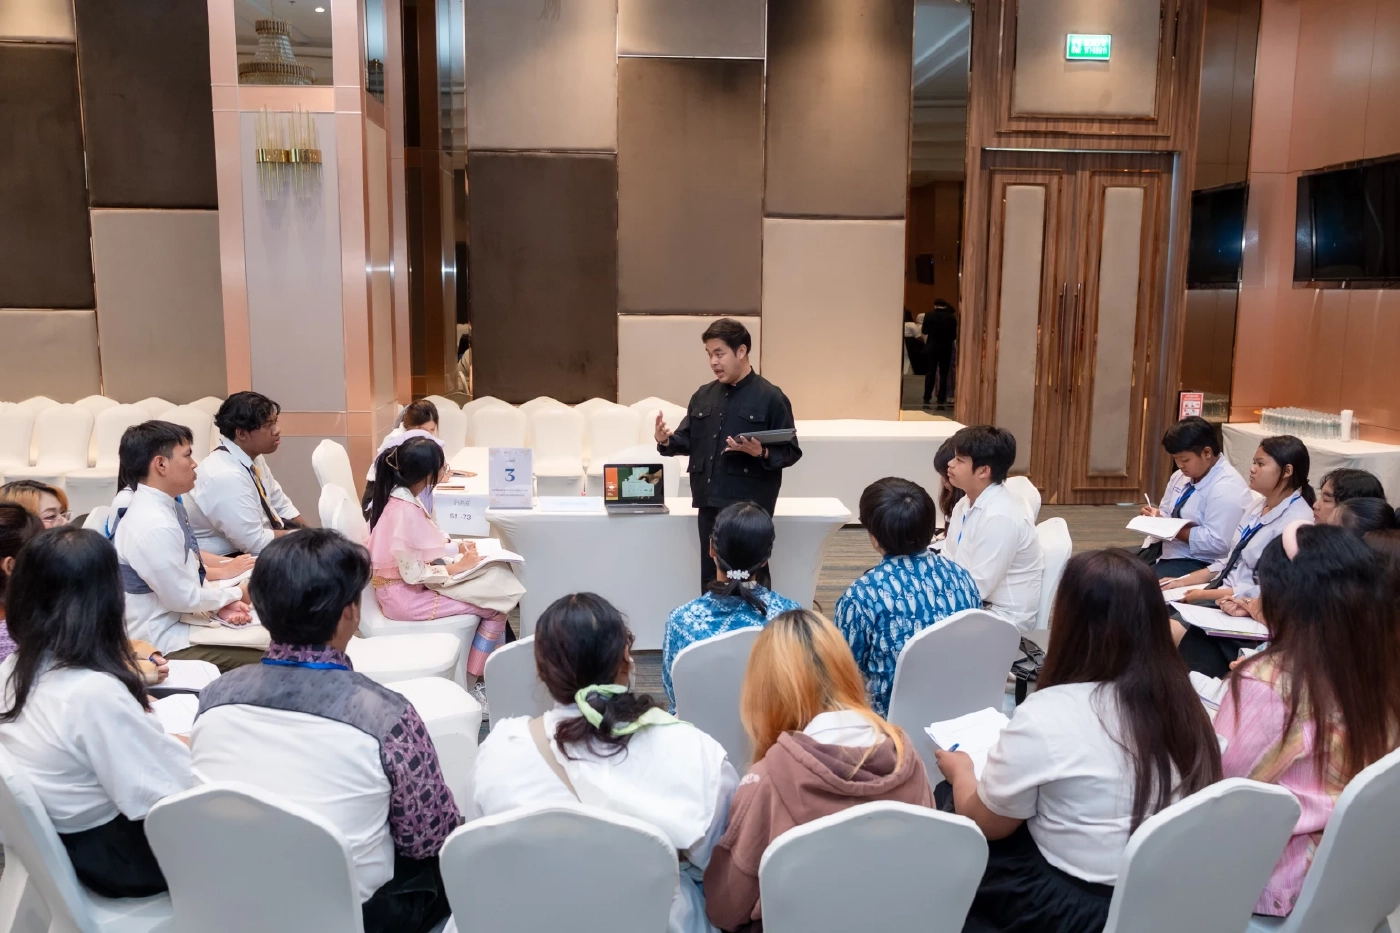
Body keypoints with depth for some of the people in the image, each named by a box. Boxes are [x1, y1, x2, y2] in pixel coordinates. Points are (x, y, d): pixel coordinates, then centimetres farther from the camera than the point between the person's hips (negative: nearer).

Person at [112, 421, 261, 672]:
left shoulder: (168, 506, 2)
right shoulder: (153, 525, -27)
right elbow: (182, 598, -21)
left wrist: (222, 604, -4)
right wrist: (235, 594, -6)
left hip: (179, 621, 9)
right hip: (165, 643, -9)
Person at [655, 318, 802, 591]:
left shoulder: (770, 397, -6)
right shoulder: (703, 396, 11)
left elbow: (791, 452, -6)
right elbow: (688, 441, 13)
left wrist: (761, 453, -24)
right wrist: (666, 440, -8)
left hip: (750, 506, -6)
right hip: (709, 502, 6)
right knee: (710, 578, 14)